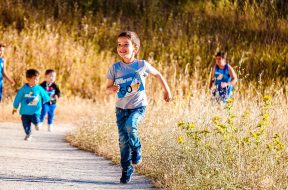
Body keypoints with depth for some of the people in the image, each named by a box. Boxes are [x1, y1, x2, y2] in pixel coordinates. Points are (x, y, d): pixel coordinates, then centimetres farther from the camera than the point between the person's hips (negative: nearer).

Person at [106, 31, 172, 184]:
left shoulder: (142, 65, -7)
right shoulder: (115, 68, -5)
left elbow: (158, 75, 12)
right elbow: (107, 89, 1)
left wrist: (167, 91, 15)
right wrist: (111, 89, -23)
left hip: (138, 106, -2)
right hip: (121, 108, 2)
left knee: (130, 125, -29)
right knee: (123, 139, -2)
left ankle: (136, 149, 1)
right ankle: (126, 170, 13)